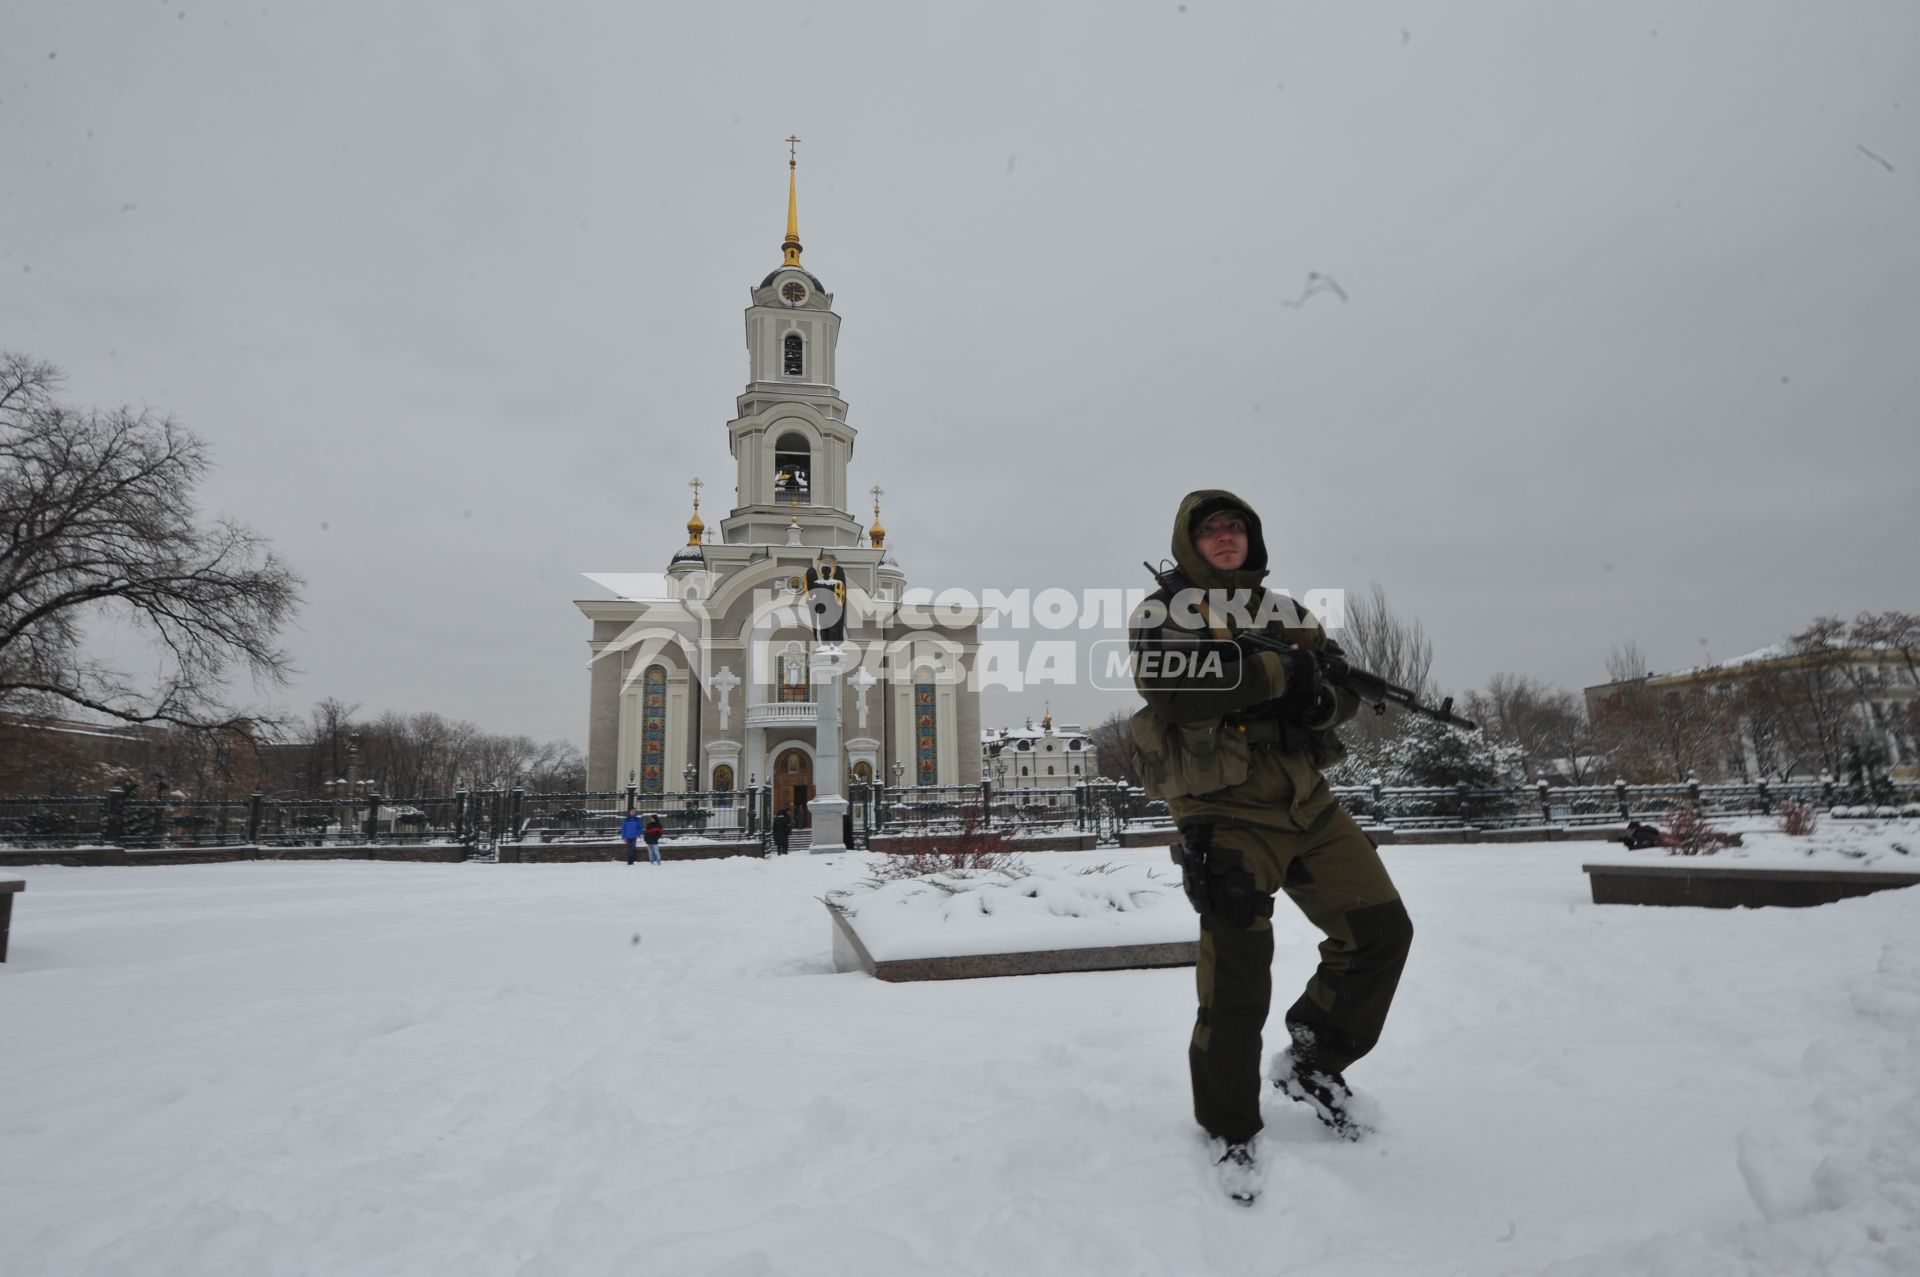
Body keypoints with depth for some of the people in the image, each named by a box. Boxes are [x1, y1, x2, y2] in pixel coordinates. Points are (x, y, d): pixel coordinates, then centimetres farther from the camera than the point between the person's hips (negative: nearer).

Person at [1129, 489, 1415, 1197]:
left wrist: (1320, 700, -10)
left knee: (1382, 928, 5)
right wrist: (1280, 670, -15)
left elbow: (1345, 686, 16)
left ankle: (1312, 1062, 26)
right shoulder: (1163, 610, 0)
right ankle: (1229, 1132, 15)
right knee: (1236, 976, -5)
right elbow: (1169, 683, -20)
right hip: (1227, 811, -6)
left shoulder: (1286, 611, 19)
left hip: (1306, 800, 6)